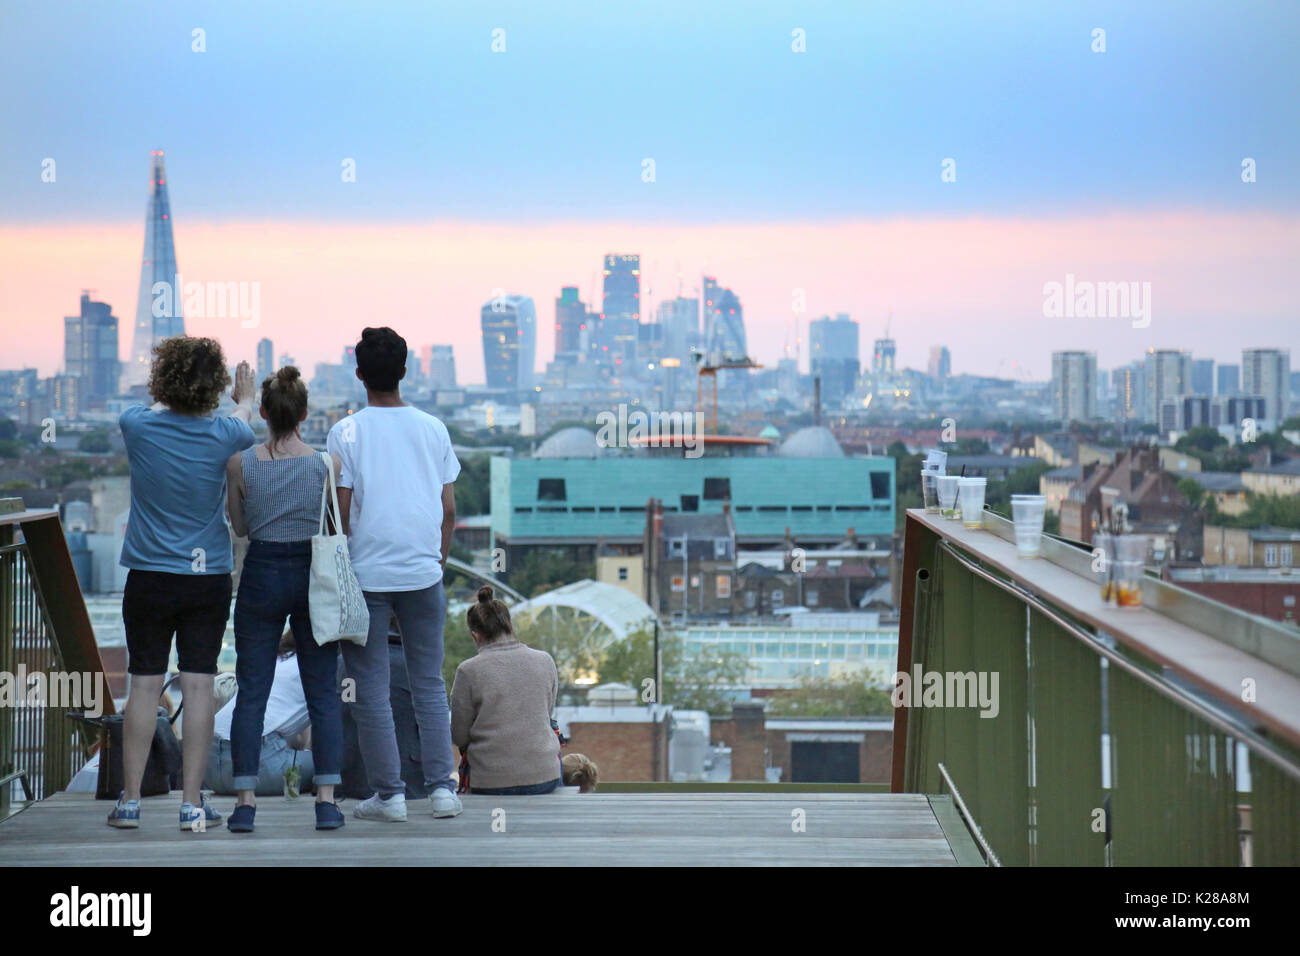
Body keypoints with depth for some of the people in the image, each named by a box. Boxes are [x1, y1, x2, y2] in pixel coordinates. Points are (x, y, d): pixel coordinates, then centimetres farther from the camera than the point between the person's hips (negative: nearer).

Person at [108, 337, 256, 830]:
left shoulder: (139, 425, -8)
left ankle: (129, 800, 9)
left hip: (149, 578, 1)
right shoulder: (223, 435, -7)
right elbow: (243, 420, 18)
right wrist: (245, 397, 41)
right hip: (208, 580, 0)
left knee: (144, 685, 5)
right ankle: (193, 803, 3)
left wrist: (170, 393, 39)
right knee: (198, 684, 1)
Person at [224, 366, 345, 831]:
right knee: (322, 692, 7)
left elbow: (239, 526, 4)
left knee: (251, 691, 6)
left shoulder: (240, 464, -7)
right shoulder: (327, 463, -8)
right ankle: (326, 800, 3)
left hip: (261, 575, 0)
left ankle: (246, 800, 1)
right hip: (313, 573, 0)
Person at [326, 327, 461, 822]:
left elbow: (340, 512, -6)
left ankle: (389, 794, 5)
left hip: (365, 576, -3)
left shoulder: (346, 433, -4)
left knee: (371, 688, 4)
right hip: (423, 573, 3)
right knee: (429, 683, 11)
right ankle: (441, 788, 7)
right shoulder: (432, 429, 5)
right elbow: (449, 509, 7)